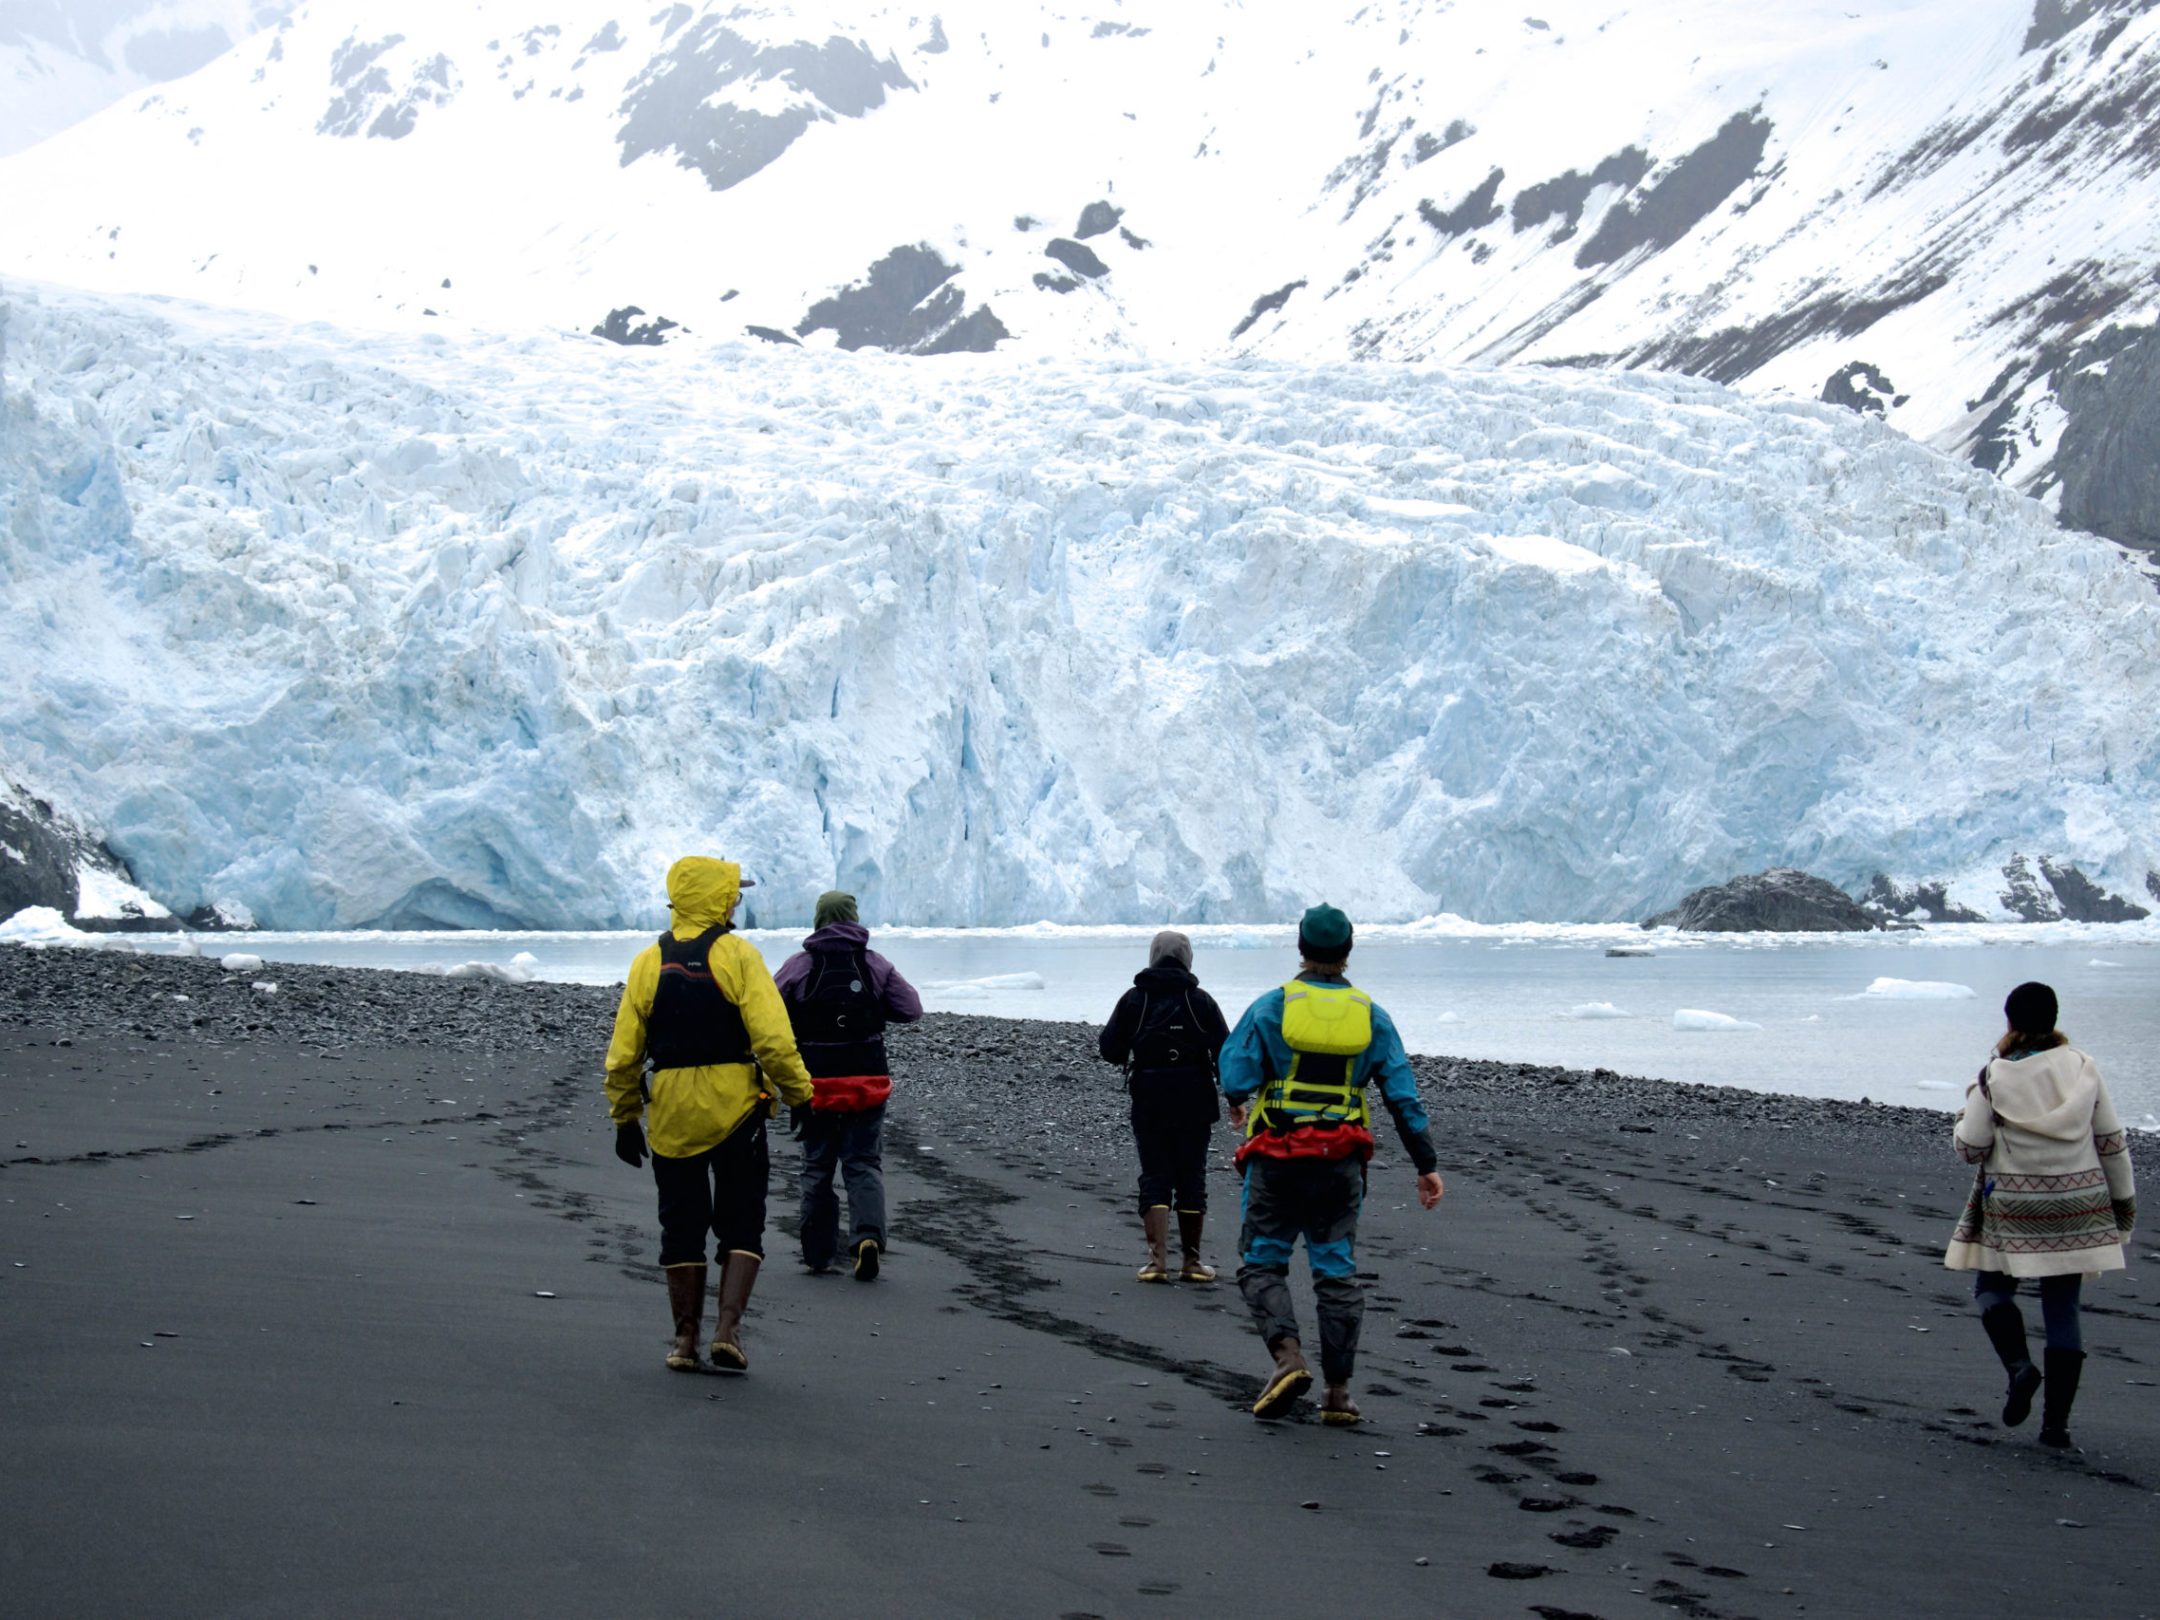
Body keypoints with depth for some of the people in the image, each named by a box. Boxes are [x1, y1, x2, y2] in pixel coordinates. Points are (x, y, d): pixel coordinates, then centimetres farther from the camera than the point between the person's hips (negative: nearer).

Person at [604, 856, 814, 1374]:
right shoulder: (738, 954, -7)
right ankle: (728, 1330, -4)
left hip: (672, 1115, 3)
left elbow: (623, 1054, 4)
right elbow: (773, 1039, -15)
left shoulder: (648, 962, 4)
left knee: (681, 1225, 12)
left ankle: (685, 1339, 14)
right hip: (736, 1110, -3)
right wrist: (799, 1094, -4)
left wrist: (625, 1118, 14)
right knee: (741, 1224, 7)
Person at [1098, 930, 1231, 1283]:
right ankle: (1191, 1261, 13)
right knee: (1191, 1178, 9)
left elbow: (1110, 1050, 1)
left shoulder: (1134, 1000, 1)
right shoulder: (1200, 1001, -1)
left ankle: (1157, 1258, -10)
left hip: (1148, 1102, 0)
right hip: (1194, 1103, 0)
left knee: (1154, 1177, 3)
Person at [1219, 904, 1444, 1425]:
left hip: (1276, 1161, -2)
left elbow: (1235, 1073, -9)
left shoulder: (1271, 1007, -4)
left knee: (1261, 1263, 7)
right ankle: (1338, 1390, 8)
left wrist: (1239, 1105, 16)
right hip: (1340, 1164, 2)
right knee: (1337, 1271, 8)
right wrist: (1427, 1165, 7)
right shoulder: (1372, 1017, 4)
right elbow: (1403, 1095, 2)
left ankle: (1287, 1355, -16)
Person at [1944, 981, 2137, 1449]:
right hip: (2077, 1205, 3)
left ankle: (2019, 1366, -10)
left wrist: (1971, 1107, 12)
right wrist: (2124, 1199, 15)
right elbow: (2111, 1141, 4)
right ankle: (2056, 1423, 6)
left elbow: (1970, 1148, -6)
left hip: (2012, 1206, -3)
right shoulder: (2083, 1069, -2)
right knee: (2063, 1308, 8)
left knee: (1993, 1287, 17)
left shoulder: (1995, 1077, -10)